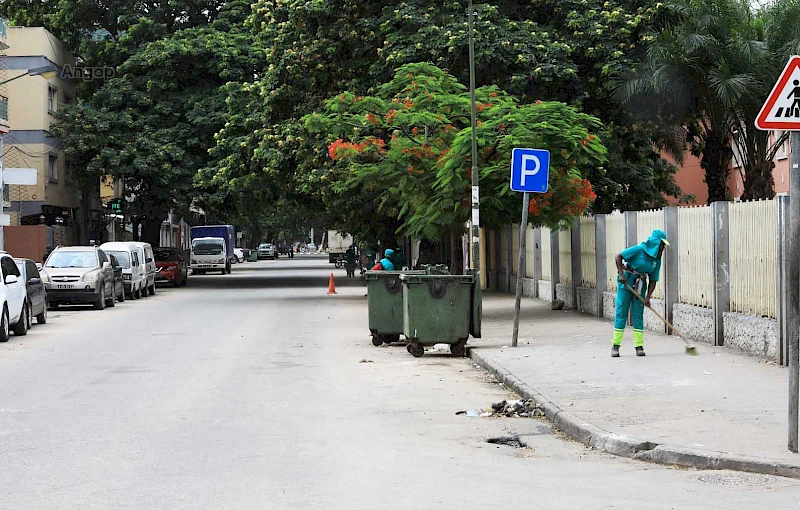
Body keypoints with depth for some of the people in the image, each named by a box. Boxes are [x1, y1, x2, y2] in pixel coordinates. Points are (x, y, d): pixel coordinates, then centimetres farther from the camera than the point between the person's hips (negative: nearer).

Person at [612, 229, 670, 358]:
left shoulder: (657, 260, 3)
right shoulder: (639, 250, -14)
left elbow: (653, 281, 4)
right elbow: (619, 256, -14)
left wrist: (648, 297, -7)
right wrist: (621, 274, -22)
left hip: (640, 285, 5)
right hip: (626, 281, -5)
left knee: (638, 315, 3)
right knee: (621, 312, -3)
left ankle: (639, 346, 6)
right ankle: (615, 345, 1)